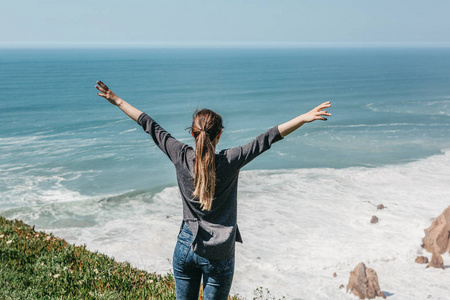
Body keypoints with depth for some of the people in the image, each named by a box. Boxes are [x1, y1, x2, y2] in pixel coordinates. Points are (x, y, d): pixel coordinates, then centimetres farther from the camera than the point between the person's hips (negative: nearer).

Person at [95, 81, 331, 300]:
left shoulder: (181, 156, -9)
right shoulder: (229, 162, -17)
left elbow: (150, 127, 0)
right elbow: (267, 138, -20)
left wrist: (117, 101, 9)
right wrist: (304, 118, -20)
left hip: (185, 247, 3)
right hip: (218, 254, -3)